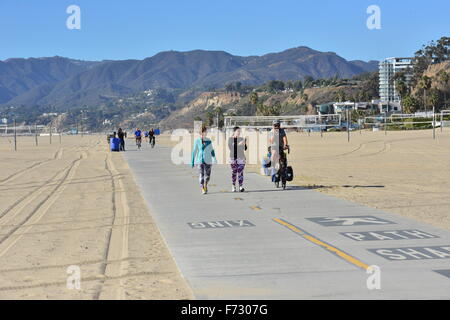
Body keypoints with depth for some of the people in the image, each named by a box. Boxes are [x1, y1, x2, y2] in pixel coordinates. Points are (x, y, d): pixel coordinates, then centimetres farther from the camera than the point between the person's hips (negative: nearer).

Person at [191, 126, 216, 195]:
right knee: (201, 175, -10)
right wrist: (192, 161, 4)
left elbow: (211, 150, 13)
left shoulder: (209, 141, 6)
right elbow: (194, 151, 3)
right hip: (200, 160, -2)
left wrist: (214, 158, 0)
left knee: (207, 175, 4)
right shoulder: (197, 141, 0)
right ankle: (203, 189, -3)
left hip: (208, 160, 2)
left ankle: (205, 185, 33)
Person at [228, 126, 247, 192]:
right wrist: (238, 144, -20)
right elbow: (230, 147, -11)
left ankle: (241, 187, -17)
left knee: (240, 172, -10)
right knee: (234, 172, 3)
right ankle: (233, 187, 13)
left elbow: (245, 149, 6)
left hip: (241, 158, 0)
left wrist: (245, 143, -14)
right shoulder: (230, 139, 4)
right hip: (233, 158, 0)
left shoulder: (241, 139, 7)